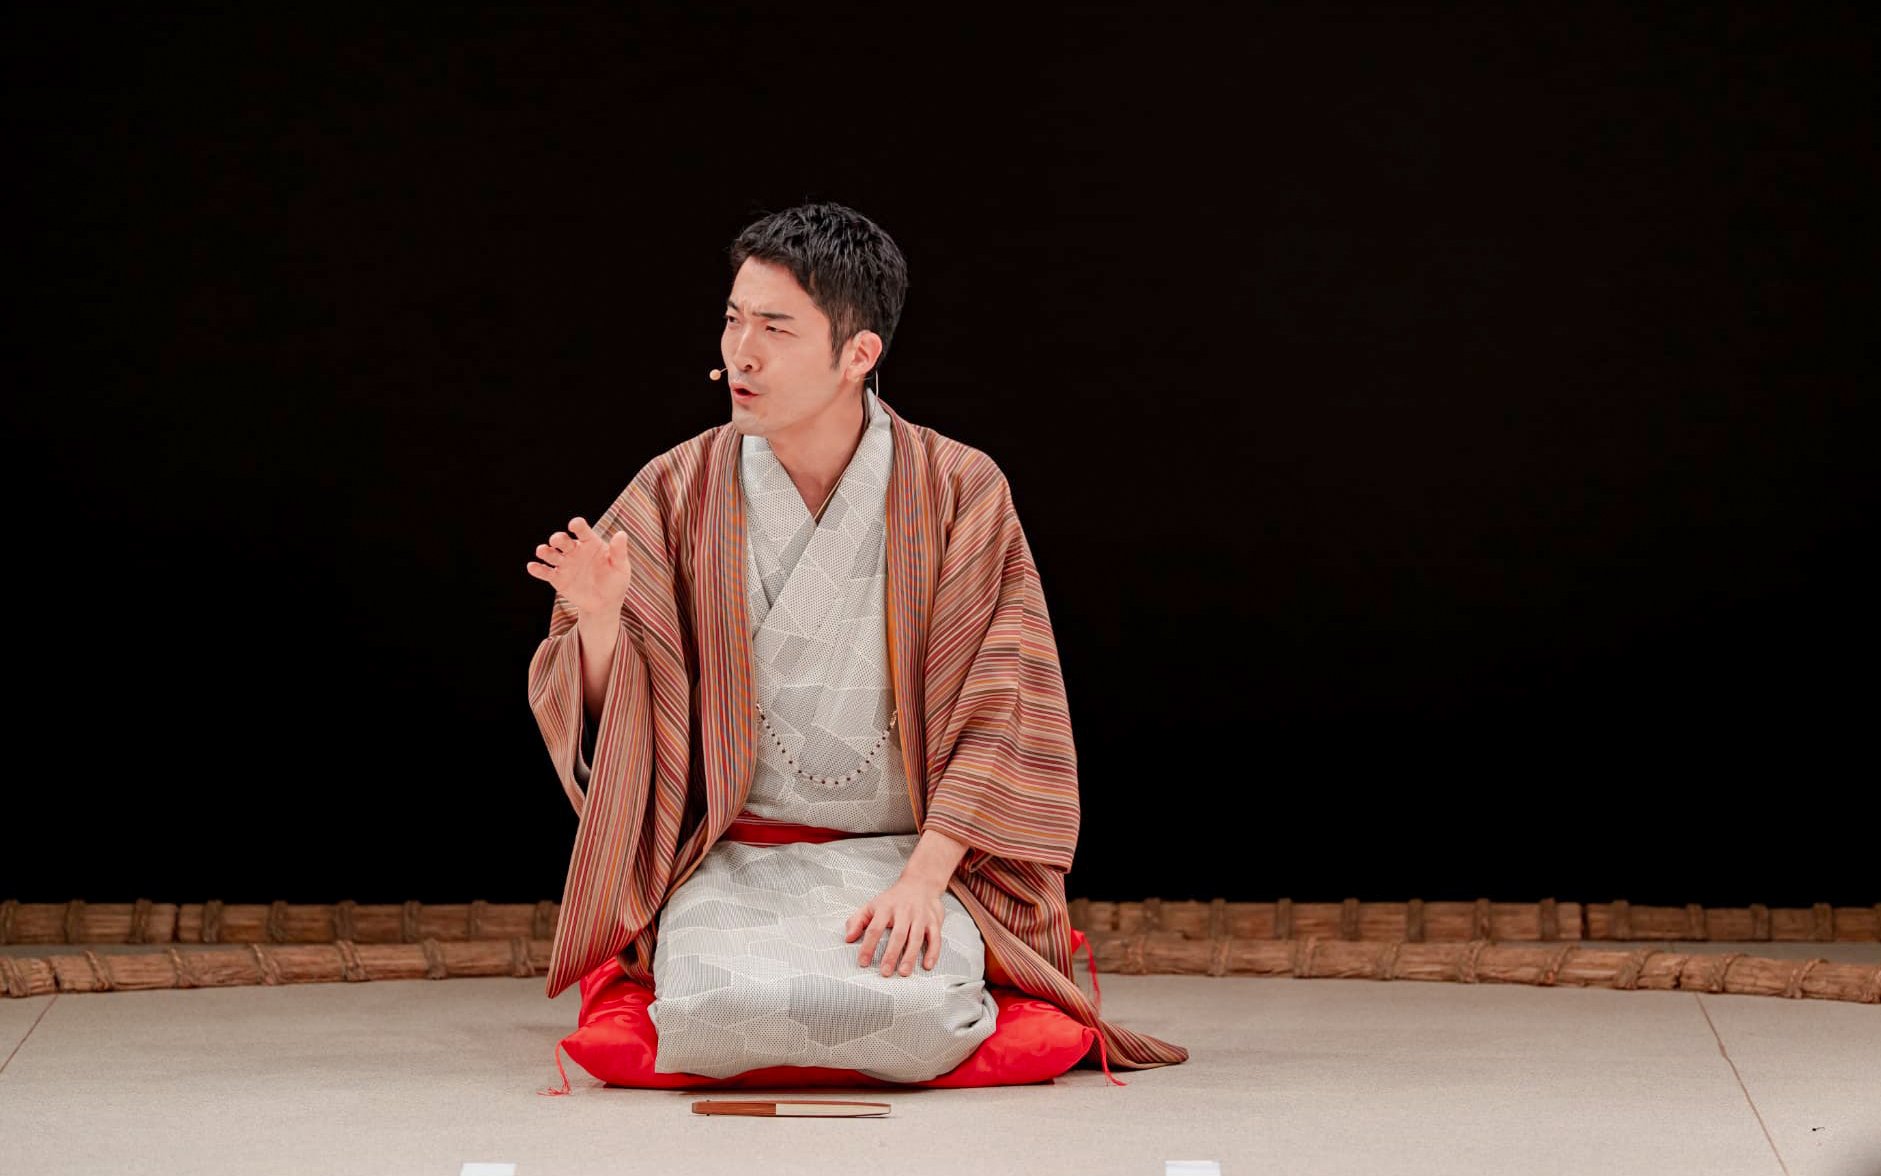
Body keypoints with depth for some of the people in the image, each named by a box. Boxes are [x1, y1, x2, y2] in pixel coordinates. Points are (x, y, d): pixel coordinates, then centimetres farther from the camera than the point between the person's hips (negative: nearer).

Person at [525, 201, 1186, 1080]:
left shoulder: (961, 492, -2)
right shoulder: (677, 491, 2)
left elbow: (1001, 717, -6)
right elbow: (614, 722, 4)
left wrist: (922, 879, -17)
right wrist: (600, 618, -18)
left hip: (905, 852, 0)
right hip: (729, 857, 1)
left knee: (916, 1017, -30)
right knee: (719, 1008, -30)